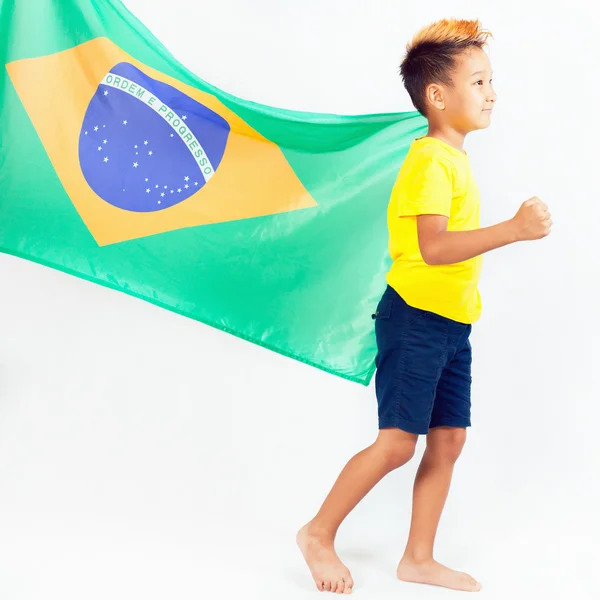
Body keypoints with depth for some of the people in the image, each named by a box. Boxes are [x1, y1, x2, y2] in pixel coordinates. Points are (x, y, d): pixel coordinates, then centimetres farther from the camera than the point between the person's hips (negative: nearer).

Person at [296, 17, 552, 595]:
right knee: (397, 442, -7)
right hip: (415, 316, -10)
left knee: (448, 439, 9)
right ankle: (318, 534, 10)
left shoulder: (454, 158, 15)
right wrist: (513, 229, -31)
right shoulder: (430, 160, -16)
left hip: (452, 323, 10)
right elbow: (433, 247, -28)